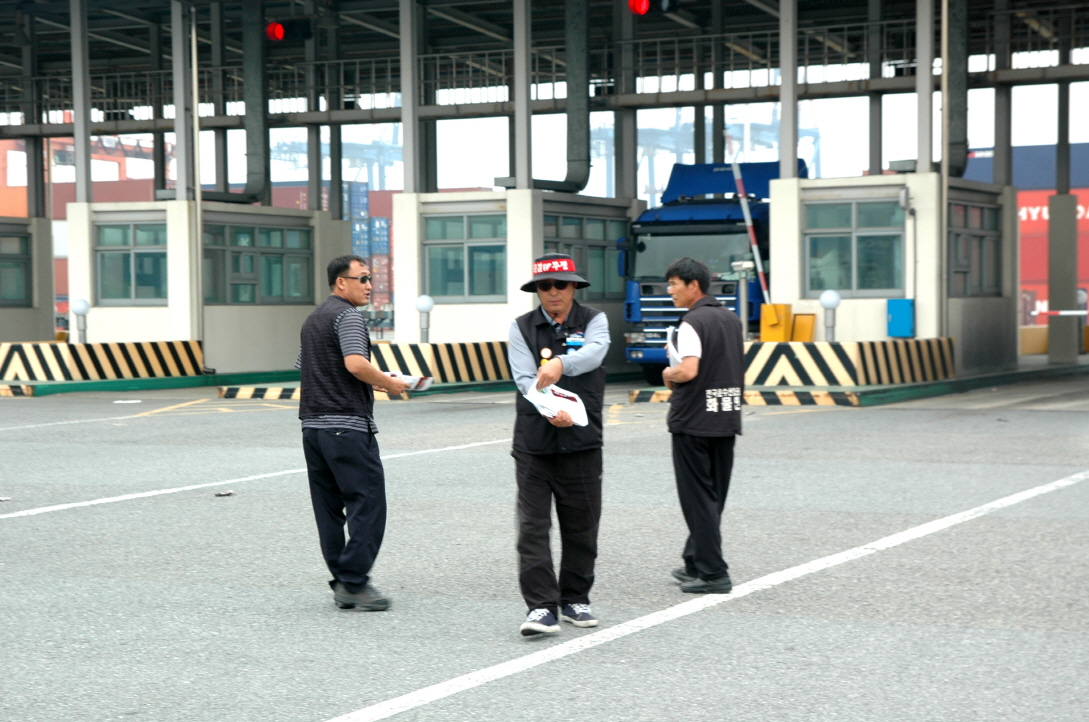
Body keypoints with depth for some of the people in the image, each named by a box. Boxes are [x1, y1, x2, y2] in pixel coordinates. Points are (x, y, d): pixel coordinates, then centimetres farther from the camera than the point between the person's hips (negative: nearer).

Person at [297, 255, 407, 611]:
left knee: (329, 507, 9)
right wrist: (388, 383, -7)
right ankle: (353, 582, -10)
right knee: (367, 502, -7)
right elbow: (356, 364, -23)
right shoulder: (347, 315, -8)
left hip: (313, 423, 10)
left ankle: (342, 582, 11)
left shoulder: (313, 319, 21)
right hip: (347, 424, -10)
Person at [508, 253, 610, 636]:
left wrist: (560, 364, -39)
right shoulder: (521, 328, 6)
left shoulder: (593, 321, 5)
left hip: (582, 442, 0)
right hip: (534, 442, 0)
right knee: (532, 526, -7)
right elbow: (525, 379, -8)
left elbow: (594, 353, -18)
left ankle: (575, 600, 23)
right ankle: (542, 606, -7)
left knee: (581, 525, 9)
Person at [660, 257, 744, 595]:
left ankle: (713, 573, -4)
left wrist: (669, 374, -6)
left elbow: (689, 371, -24)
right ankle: (695, 562, 22)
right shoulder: (732, 319, 12)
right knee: (713, 495, 13)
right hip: (726, 418, 8)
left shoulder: (692, 323, -14)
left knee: (698, 497, -3)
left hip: (693, 421, -8)